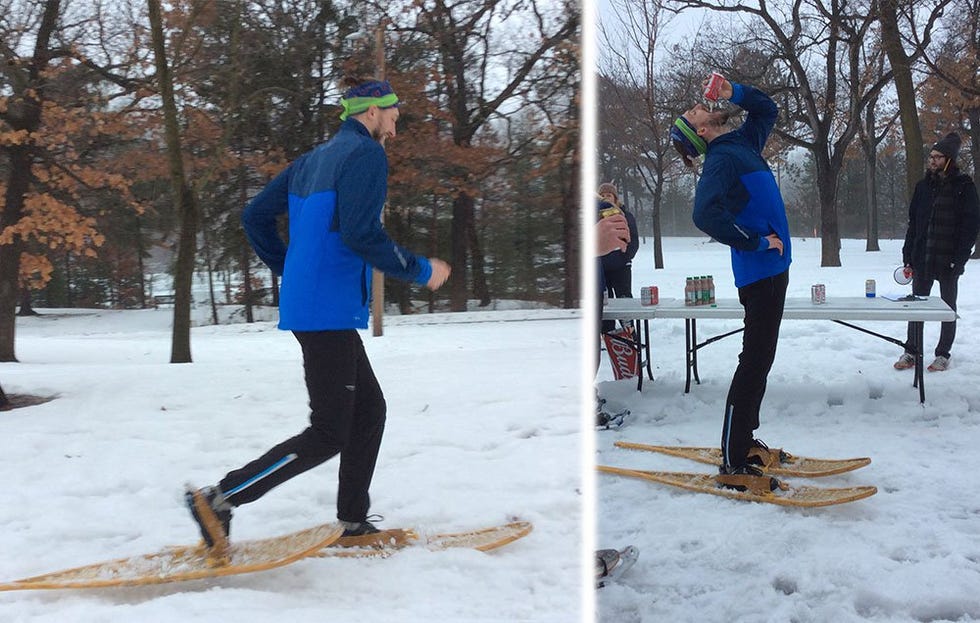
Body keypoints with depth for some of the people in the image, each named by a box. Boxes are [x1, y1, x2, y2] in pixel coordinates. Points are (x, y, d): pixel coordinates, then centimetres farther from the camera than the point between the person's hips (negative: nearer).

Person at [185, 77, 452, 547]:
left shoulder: (313, 160, 19)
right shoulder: (367, 155, -9)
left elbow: (255, 215, 18)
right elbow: (360, 233, -22)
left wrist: (289, 271, 24)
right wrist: (421, 271, -10)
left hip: (306, 304, 10)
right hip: (329, 311, -10)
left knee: (369, 410, 16)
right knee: (329, 433, -6)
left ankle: (353, 523, 19)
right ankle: (220, 499, -7)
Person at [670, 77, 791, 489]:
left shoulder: (743, 142, 14)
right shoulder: (721, 159, -13)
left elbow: (767, 109, 31)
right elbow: (706, 215, -28)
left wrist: (734, 93, 11)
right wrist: (757, 241, -19)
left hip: (773, 269, 9)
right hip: (759, 272, -9)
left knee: (760, 359, 16)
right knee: (755, 362, -10)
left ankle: (743, 441, 26)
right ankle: (732, 464, -9)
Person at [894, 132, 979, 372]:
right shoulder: (924, 185, 8)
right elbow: (913, 223, 10)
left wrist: (959, 258, -15)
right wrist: (908, 257, 4)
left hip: (948, 261, -4)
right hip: (922, 260, 4)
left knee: (948, 308, 8)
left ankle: (943, 354, 16)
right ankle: (911, 352, 15)